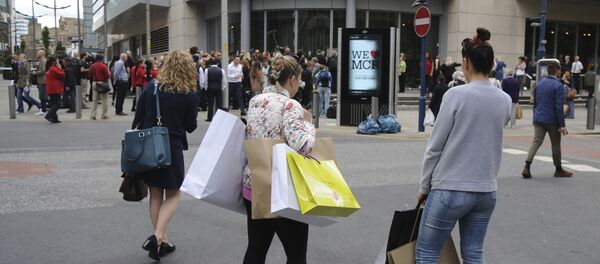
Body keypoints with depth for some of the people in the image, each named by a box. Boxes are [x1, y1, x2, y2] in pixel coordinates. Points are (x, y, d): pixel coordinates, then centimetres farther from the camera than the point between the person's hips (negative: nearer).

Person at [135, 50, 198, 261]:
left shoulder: (151, 87, 0)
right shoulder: (190, 95, -8)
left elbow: (137, 119, 2)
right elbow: (191, 127, 0)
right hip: (172, 148, -3)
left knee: (156, 194, 14)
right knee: (173, 195, 10)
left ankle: (162, 240, 21)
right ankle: (158, 236, -9)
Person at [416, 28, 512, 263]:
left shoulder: (456, 95, -12)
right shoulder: (504, 100, 3)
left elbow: (435, 147, -8)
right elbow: (490, 140, 12)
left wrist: (425, 186, 2)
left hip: (450, 189, -5)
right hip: (487, 191, 6)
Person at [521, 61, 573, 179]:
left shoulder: (539, 84, 9)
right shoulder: (557, 85, -13)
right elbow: (559, 107, -16)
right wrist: (562, 125, -14)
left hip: (538, 119, 6)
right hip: (552, 120, -5)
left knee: (536, 141, 3)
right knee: (556, 144, 9)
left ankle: (527, 167, -11)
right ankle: (558, 170, 22)